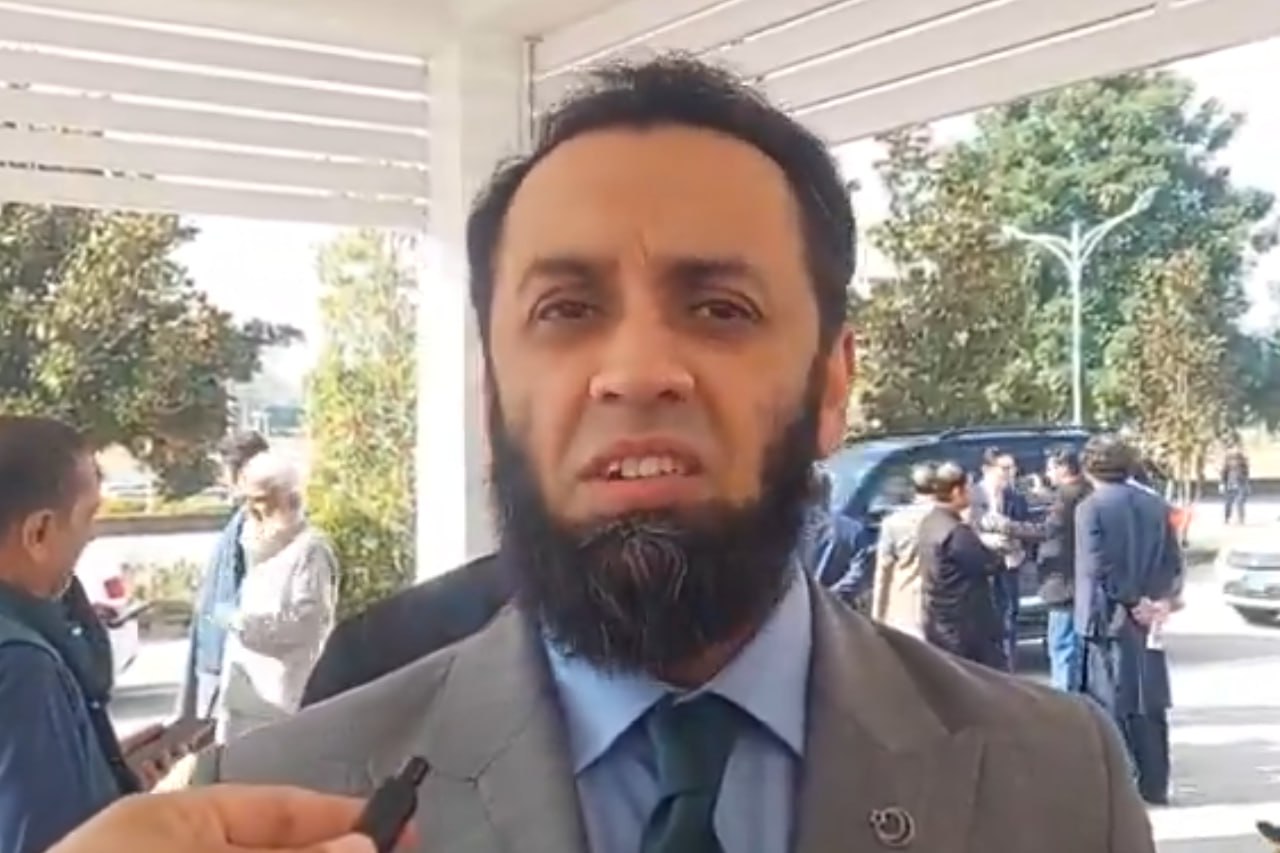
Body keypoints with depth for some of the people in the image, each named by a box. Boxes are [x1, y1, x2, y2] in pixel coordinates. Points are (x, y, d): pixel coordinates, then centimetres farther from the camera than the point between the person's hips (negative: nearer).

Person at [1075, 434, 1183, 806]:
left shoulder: (1091, 507, -11)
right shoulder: (1156, 505, 8)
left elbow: (1098, 567, -18)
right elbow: (1174, 563, 5)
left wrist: (1132, 602, -12)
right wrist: (1162, 601, 0)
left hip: (1109, 619, -5)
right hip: (1148, 620, 5)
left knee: (1112, 705, 1)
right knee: (1150, 704, 11)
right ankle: (1154, 787, 16)